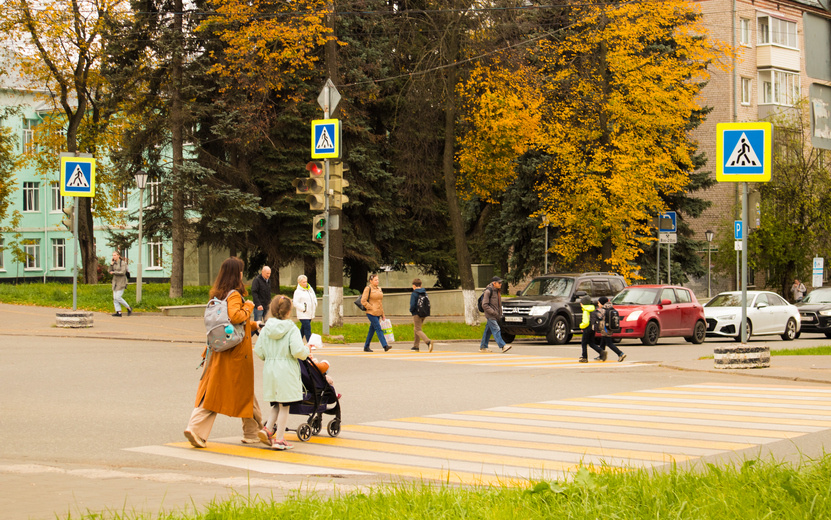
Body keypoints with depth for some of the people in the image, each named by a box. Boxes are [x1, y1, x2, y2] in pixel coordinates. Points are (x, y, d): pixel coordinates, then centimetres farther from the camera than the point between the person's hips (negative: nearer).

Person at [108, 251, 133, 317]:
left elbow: (123, 272, -21)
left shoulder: (123, 263, -12)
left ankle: (129, 308, 3)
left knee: (118, 297, -13)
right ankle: (118, 313, 0)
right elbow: (110, 271, 3)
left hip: (121, 282, -8)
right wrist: (111, 264, -9)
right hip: (115, 282, 8)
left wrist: (114, 272, -14)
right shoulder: (114, 263, 10)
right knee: (115, 298, 0)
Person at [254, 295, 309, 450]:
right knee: (284, 406, 4)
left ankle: (267, 428, 1)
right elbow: (298, 351, -20)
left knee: (276, 405, 19)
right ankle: (279, 439, 5)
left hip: (269, 369, 4)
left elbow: (259, 352, 3)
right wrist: (306, 351, 1)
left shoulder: (265, 330, 2)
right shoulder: (292, 329, -10)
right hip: (286, 372, -4)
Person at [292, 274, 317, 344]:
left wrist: (315, 305, 10)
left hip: (310, 314, 7)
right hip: (303, 314, -7)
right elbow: (295, 303, -15)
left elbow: (314, 298, 26)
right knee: (307, 328, -14)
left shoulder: (310, 289, 13)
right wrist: (303, 308, -17)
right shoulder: (298, 291, -10)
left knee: (303, 329, 14)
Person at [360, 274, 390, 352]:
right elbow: (363, 301, -12)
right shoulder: (368, 289, -7)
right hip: (371, 313, -7)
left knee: (372, 330, 10)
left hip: (378, 313, 7)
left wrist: (383, 315, 20)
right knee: (378, 329, -14)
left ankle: (366, 347, 18)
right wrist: (371, 308, -15)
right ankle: (385, 346, -20)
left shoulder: (379, 289, 16)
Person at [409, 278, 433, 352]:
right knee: (416, 329, 20)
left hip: (417, 314, -7)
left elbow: (412, 305, -18)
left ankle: (428, 341, -30)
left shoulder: (414, 294, -12)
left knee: (418, 330, -7)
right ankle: (415, 346, 23)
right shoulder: (425, 293, 8)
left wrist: (411, 310, 0)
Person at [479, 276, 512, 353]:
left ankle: (483, 347, 16)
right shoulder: (488, 291, -13)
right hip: (490, 316, -9)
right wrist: (493, 312, -19)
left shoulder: (497, 291, 15)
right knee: (496, 330, -14)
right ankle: (503, 346, -21)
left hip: (496, 315, 9)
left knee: (488, 331, 11)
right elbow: (484, 305, -17)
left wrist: (500, 313, 15)